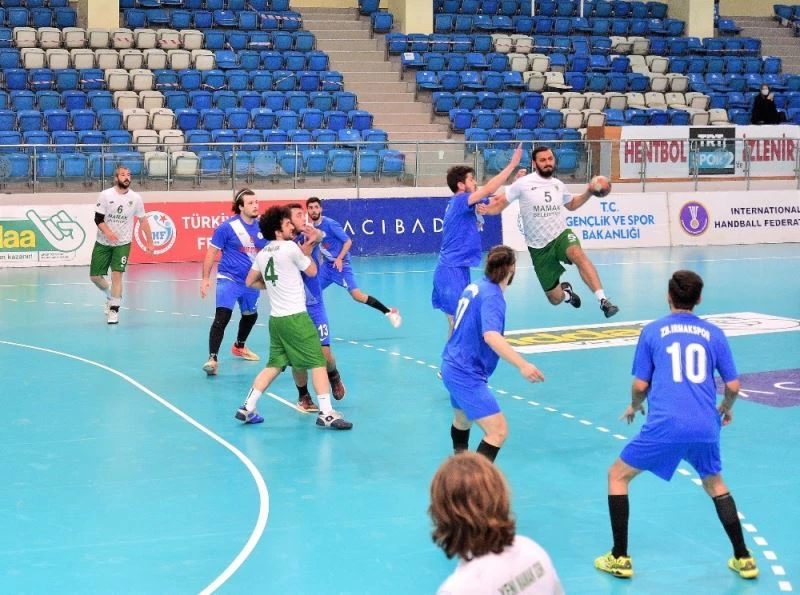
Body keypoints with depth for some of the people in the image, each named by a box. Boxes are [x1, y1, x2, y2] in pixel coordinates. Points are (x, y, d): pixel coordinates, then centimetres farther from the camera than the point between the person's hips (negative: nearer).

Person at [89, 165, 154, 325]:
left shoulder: (135, 198, -5)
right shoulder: (106, 195, -9)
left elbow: (143, 220, 6)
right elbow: (98, 219, -10)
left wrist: (149, 242, 7)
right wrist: (108, 232, -28)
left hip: (123, 243, -1)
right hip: (103, 243, 1)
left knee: (117, 275, -13)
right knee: (95, 276, 5)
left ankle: (114, 310, -1)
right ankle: (110, 296, 35)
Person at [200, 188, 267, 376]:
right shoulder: (228, 227, -13)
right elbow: (212, 252, -6)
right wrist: (206, 278, -10)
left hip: (252, 281, 6)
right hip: (229, 278, -6)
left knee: (250, 315, 24)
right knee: (222, 317, -21)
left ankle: (239, 346, 50)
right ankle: (213, 358, -19)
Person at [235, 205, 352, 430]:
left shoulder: (263, 253, 11)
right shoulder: (291, 247, -10)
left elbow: (250, 282, 20)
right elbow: (312, 271, 2)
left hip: (276, 318, 7)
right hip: (295, 317, -7)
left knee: (274, 364, 17)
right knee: (318, 362, -2)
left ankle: (247, 408, 13)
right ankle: (326, 413, -6)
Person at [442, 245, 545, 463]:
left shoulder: (474, 287, 5)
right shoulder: (492, 297, -21)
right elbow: (491, 336, -38)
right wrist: (522, 364, -48)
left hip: (452, 366, 10)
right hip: (467, 375, -10)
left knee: (462, 420, 33)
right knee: (498, 431, -16)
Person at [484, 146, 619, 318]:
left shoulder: (558, 185, 6)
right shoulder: (523, 183, -8)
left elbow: (571, 205, 25)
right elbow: (500, 204, -6)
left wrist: (589, 192, 9)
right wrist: (485, 209, -28)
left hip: (561, 235, 1)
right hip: (538, 247, -1)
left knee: (578, 254, -37)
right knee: (555, 299, 3)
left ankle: (603, 300, -41)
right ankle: (565, 291, 44)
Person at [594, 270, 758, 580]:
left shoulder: (652, 331, 7)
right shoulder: (714, 334, 11)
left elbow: (640, 385, 6)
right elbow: (733, 385, 12)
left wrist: (634, 407, 28)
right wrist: (726, 409, 33)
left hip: (664, 426, -3)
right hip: (706, 427, 3)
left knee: (618, 475, 16)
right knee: (715, 484, 29)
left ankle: (619, 558, 12)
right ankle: (743, 559, 26)